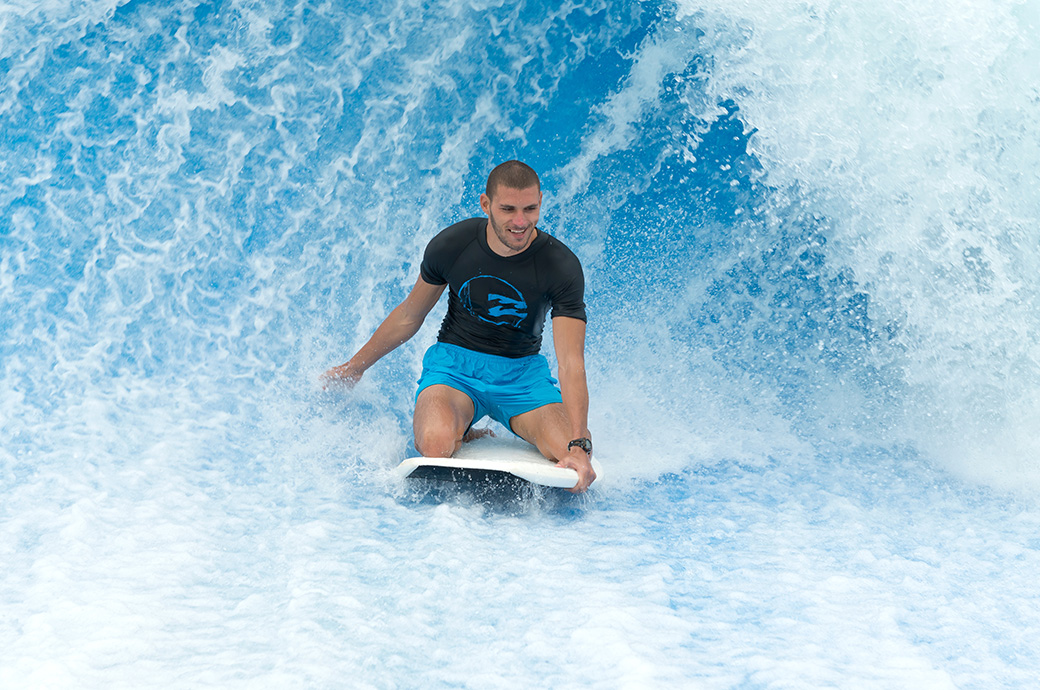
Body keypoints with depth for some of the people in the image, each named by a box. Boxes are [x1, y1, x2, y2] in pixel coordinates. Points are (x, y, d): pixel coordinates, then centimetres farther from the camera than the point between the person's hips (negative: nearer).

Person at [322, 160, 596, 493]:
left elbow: (571, 363, -25)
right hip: (454, 361, -1)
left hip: (523, 371, 1)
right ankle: (463, 435, 4)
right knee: (435, 446, -34)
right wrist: (355, 366, 16)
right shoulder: (451, 244, -12)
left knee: (576, 464, -23)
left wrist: (579, 445, -38)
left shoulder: (562, 266, -18)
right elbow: (409, 316, 6)